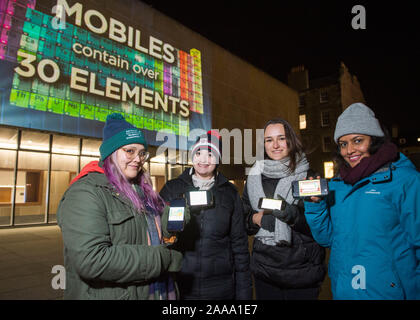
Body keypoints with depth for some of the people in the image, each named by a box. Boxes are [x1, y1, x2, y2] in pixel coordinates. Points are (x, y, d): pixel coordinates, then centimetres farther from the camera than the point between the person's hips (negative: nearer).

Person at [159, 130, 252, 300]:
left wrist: (244, 291, 2)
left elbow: (239, 244, 3)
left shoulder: (230, 193, 2)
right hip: (179, 285, 0)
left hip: (221, 286, 1)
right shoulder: (172, 188, 0)